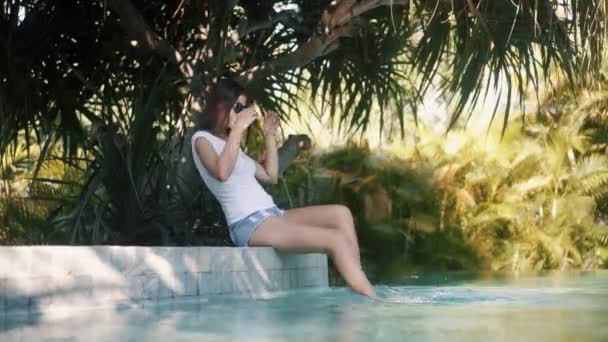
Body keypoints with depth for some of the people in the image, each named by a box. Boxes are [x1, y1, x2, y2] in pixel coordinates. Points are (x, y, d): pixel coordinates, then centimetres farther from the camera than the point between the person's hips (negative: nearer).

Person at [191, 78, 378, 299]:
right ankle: (372, 302, -23)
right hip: (249, 225, -9)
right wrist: (237, 129, -20)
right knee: (336, 239, -21)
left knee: (340, 214, -4)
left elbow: (270, 176, 27)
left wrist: (270, 136, 22)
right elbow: (222, 173, -22)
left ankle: (358, 281, -14)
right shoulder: (202, 139, 1)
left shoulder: (228, 142, 26)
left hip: (271, 216, 9)